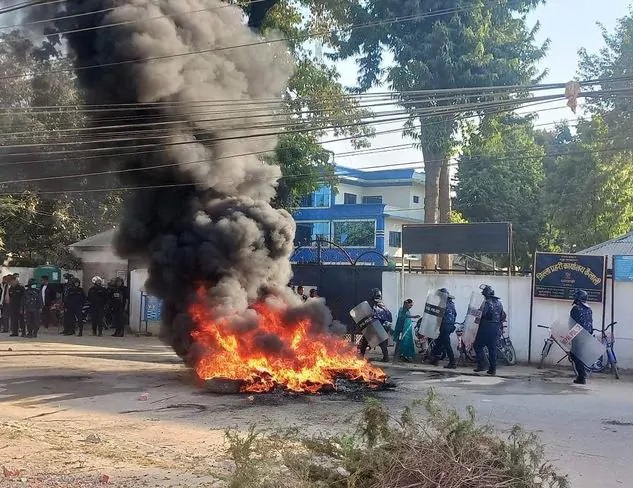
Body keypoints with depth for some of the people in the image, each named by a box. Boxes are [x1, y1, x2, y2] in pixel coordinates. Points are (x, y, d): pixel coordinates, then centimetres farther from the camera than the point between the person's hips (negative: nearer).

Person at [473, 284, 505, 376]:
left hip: (486, 327, -7)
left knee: (478, 346, 3)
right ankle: (492, 369, 9)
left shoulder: (487, 302, -12)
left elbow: (482, 314, -19)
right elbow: (503, 315, 15)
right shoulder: (499, 303, 12)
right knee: (492, 348, 9)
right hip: (496, 329, 7)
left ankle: (482, 365, -5)